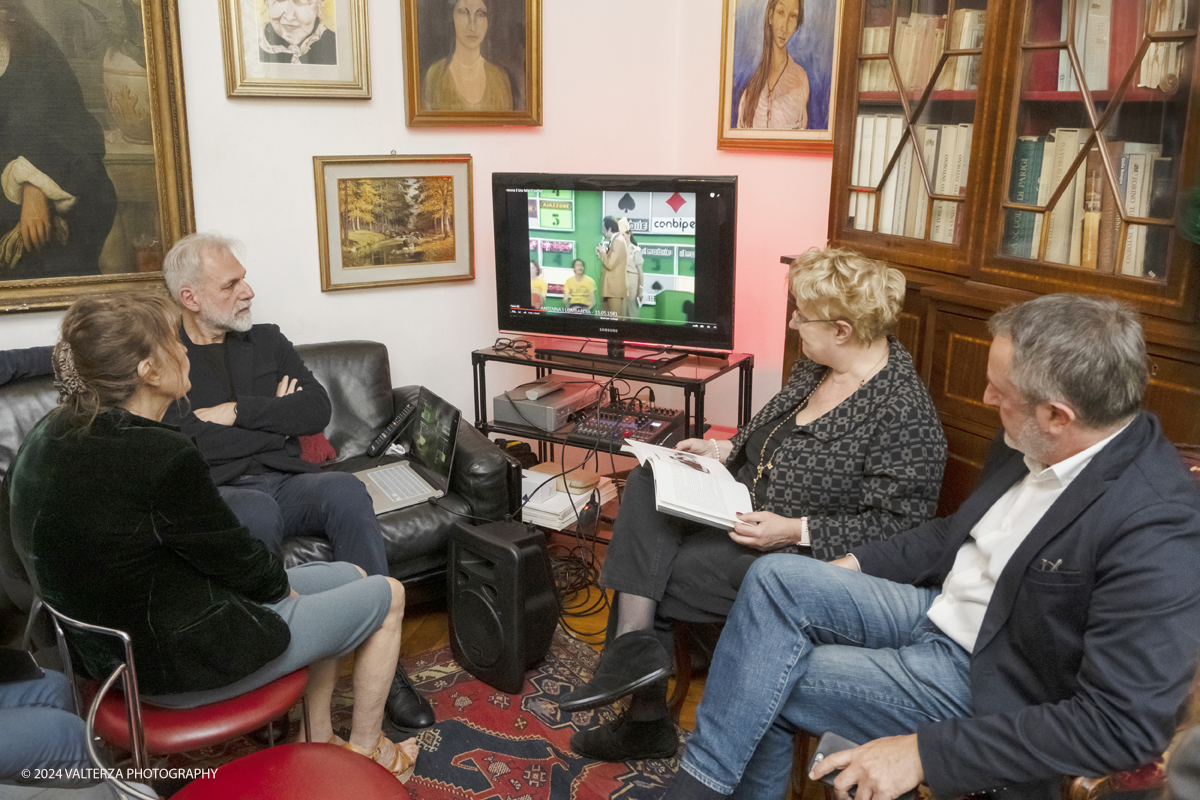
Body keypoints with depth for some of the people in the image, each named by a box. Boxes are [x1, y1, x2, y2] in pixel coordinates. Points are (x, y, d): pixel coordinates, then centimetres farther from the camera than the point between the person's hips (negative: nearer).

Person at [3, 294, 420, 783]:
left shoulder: (49, 435, -2)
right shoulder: (162, 455, -30)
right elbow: (238, 560, -20)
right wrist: (281, 580, 5)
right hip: (182, 663, -9)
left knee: (347, 576, 21)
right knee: (386, 595, 8)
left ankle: (318, 743, 32)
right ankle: (366, 753, 27)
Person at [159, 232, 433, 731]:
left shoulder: (267, 341, 20)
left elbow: (316, 412, 7)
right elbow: (177, 447, -12)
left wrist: (238, 413, -5)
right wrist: (273, 421, -2)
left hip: (285, 482, 4)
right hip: (215, 493, -3)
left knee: (345, 490, -30)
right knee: (257, 512, -39)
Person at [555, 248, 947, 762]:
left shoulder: (903, 412, -22)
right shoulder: (817, 366, 5)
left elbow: (900, 523, -22)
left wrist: (795, 531, -26)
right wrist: (725, 450, 5)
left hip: (801, 557, -9)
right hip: (747, 506, 9)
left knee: (657, 576, -16)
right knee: (646, 483, -11)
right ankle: (635, 647, -16)